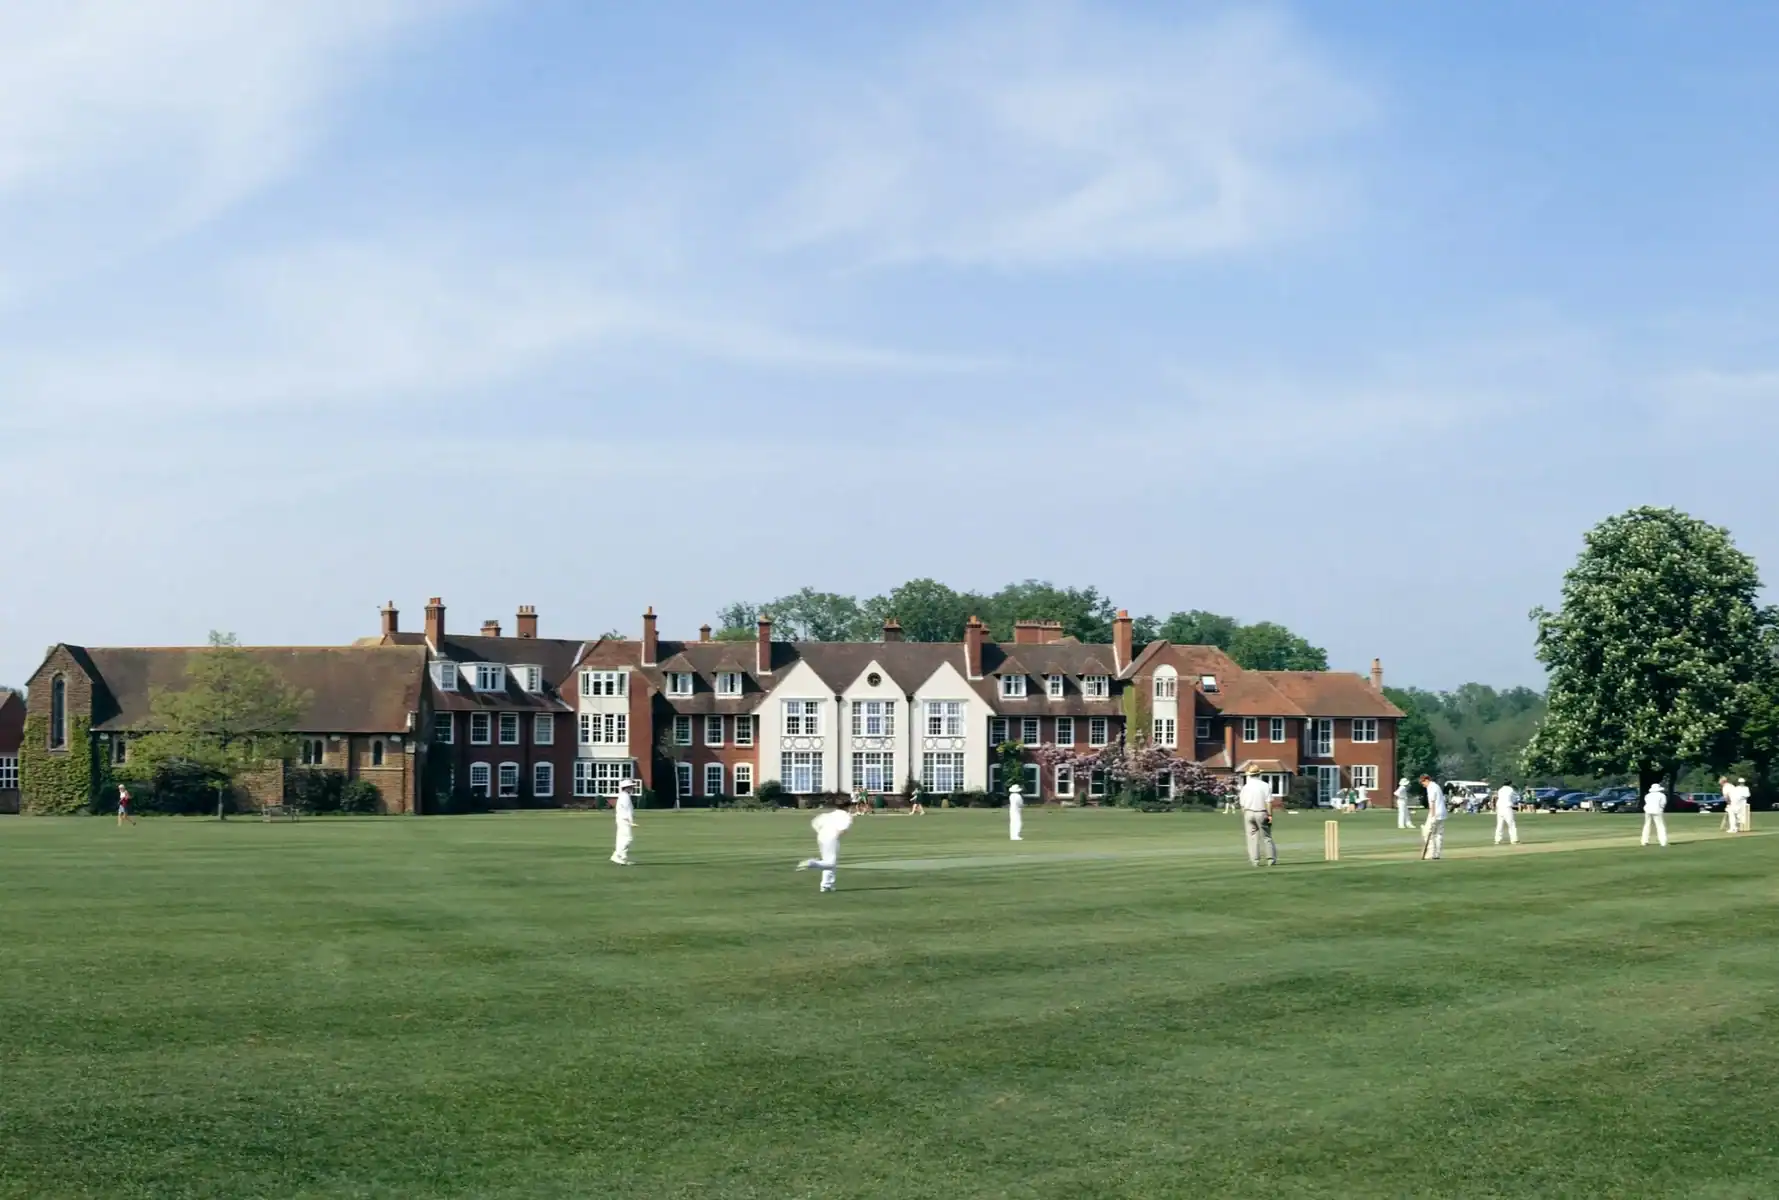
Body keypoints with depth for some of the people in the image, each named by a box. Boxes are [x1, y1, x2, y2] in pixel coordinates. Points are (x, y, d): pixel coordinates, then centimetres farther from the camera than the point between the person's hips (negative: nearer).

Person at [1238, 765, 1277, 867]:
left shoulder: (1245, 787, 4)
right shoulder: (1265, 785, -1)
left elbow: (1242, 804, 5)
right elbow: (1269, 802, -8)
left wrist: (1244, 818, 13)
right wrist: (1270, 815, -6)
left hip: (1248, 813, 1)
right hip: (1262, 813, -1)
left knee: (1252, 838, 3)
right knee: (1267, 837, 5)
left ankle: (1254, 861, -1)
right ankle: (1271, 859, 2)